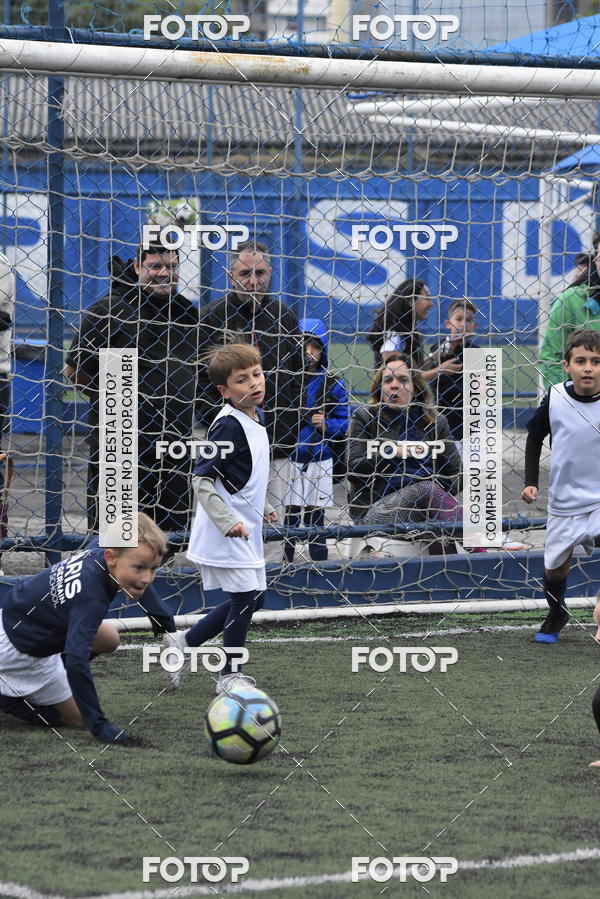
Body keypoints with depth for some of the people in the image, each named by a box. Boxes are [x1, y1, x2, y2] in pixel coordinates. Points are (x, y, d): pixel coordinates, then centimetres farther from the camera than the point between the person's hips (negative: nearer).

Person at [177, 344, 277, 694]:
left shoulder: (256, 419, 8)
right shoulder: (228, 425, -20)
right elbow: (202, 479, -23)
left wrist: (263, 507, 21)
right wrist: (227, 521, -30)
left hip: (246, 529, 9)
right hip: (227, 531, -9)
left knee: (253, 597, 15)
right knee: (245, 597, -4)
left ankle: (187, 641, 27)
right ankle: (229, 675, 11)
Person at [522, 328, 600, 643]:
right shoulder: (555, 398, -9)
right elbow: (534, 437, 8)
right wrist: (531, 482, 2)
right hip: (564, 501, 3)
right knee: (554, 568, 17)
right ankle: (556, 615, 46)